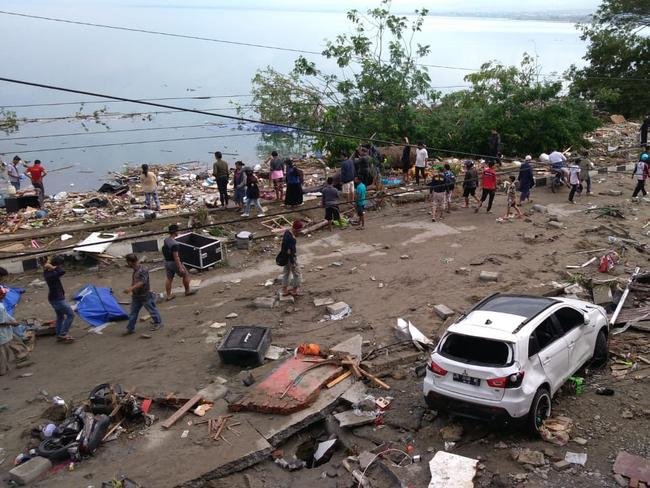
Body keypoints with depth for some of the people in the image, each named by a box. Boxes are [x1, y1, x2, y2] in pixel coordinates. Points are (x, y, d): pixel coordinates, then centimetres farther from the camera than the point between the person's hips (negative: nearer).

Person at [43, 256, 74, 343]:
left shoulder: (47, 272, 0)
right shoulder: (52, 274, -28)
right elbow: (62, 271, -42)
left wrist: (48, 265, -3)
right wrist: (53, 267, -27)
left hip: (53, 298, 10)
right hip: (58, 299, -10)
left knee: (60, 316, 22)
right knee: (70, 314, 0)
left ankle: (59, 335, 29)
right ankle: (63, 334, -1)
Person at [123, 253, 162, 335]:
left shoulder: (143, 270, -24)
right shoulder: (135, 270, 4)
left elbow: (141, 282, -33)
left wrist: (130, 289, -41)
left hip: (145, 295, -8)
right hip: (136, 296, 8)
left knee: (152, 310, 10)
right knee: (133, 313, 9)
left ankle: (158, 323, 28)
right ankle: (130, 329, 16)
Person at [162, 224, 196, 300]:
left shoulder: (165, 240, 0)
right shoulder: (174, 244, -27)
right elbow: (176, 257, -27)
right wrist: (180, 267, -24)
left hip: (167, 262, 8)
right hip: (174, 262, -8)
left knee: (169, 278, 14)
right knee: (186, 275, 11)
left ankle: (168, 295, 17)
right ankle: (187, 291, 22)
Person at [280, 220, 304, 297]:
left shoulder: (287, 232, -1)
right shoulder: (290, 237, -29)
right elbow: (289, 251, -26)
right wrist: (293, 262, -19)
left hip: (286, 257, 9)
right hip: (291, 257, -9)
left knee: (286, 272, 20)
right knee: (297, 274, 9)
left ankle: (284, 290, 30)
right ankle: (295, 291, 22)